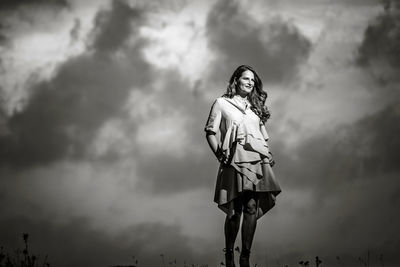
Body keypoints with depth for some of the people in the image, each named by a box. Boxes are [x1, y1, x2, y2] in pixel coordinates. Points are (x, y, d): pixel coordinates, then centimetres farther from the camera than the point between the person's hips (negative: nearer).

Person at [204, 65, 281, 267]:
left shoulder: (256, 107, 24)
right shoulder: (222, 103, 9)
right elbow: (210, 131, 4)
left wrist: (268, 155, 11)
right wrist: (220, 155, -5)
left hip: (257, 161, 4)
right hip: (235, 161, -4)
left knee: (252, 207, -8)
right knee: (235, 210, -9)